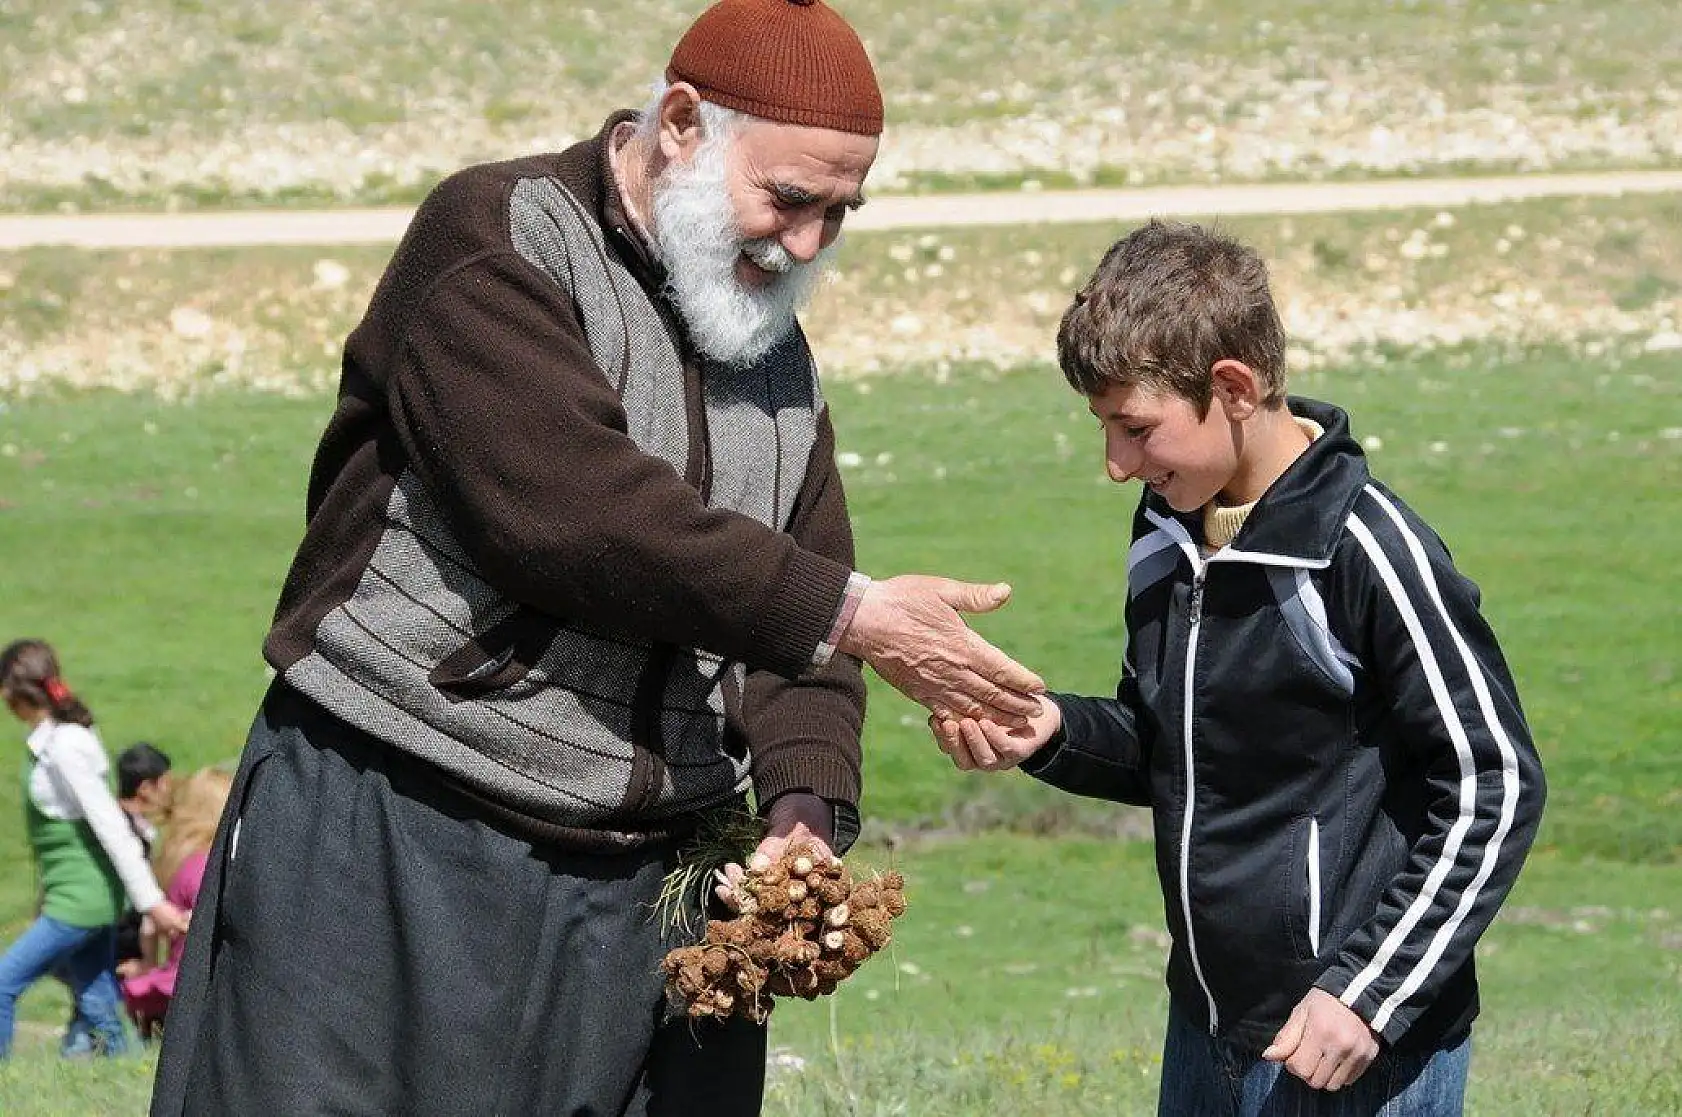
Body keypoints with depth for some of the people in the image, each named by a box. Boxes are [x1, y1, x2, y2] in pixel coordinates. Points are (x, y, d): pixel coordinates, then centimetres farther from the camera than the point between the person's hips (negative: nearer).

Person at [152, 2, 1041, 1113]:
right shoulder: (497, 240, -8)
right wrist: (850, 615, -20)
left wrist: (804, 809, -9)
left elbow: (794, 615, 12)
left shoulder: (779, 358, 15)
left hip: (650, 886, 6)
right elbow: (569, 510, -22)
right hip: (387, 850, -6)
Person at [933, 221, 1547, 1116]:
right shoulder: (1167, 536, 6)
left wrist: (1369, 997, -15)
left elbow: (1493, 787, -14)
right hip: (1208, 1034, 8)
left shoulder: (1364, 552, -17)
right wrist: (1052, 734, -2)